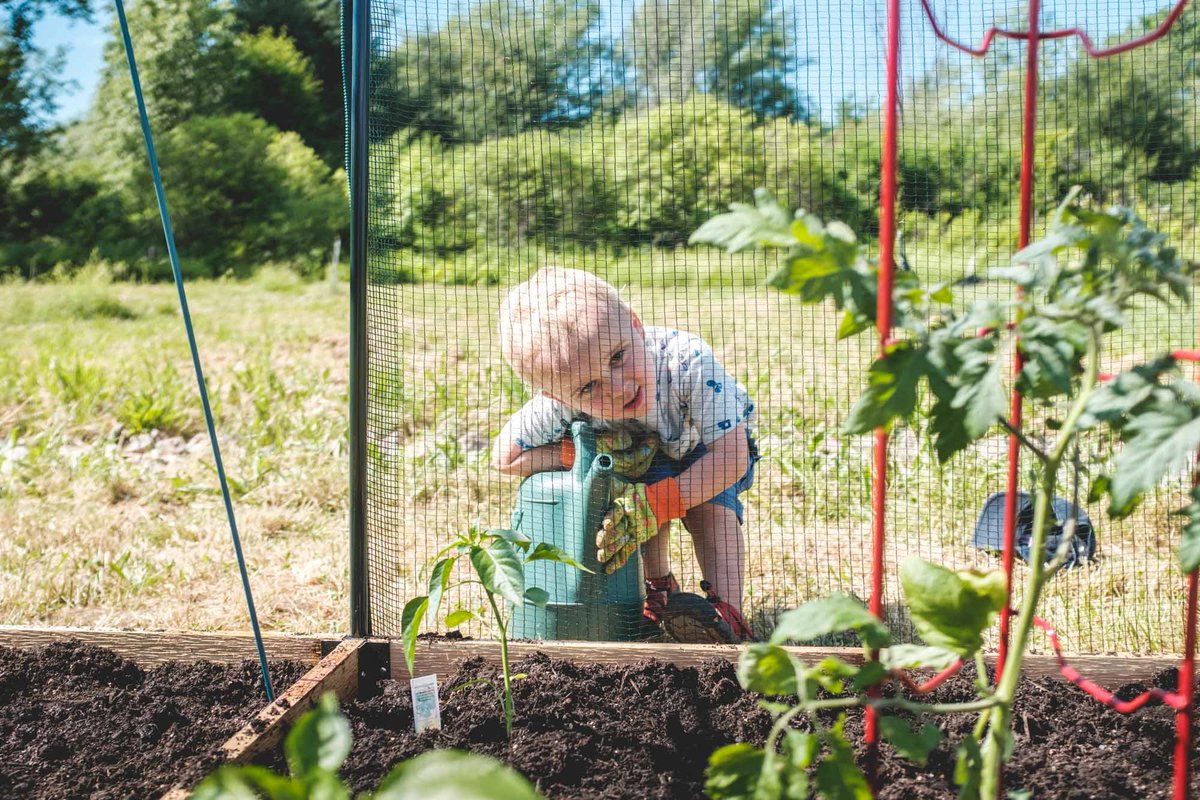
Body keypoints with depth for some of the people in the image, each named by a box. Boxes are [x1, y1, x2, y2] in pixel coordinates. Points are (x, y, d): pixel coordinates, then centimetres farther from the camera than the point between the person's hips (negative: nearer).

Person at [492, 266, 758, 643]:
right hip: (640, 462, 1)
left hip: (707, 455, -1)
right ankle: (659, 590, -14)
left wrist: (655, 504, -52)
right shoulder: (561, 403, -38)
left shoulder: (688, 362, -44)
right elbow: (507, 457, -26)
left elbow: (731, 456, -43)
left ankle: (728, 613, -26)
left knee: (712, 508, -29)